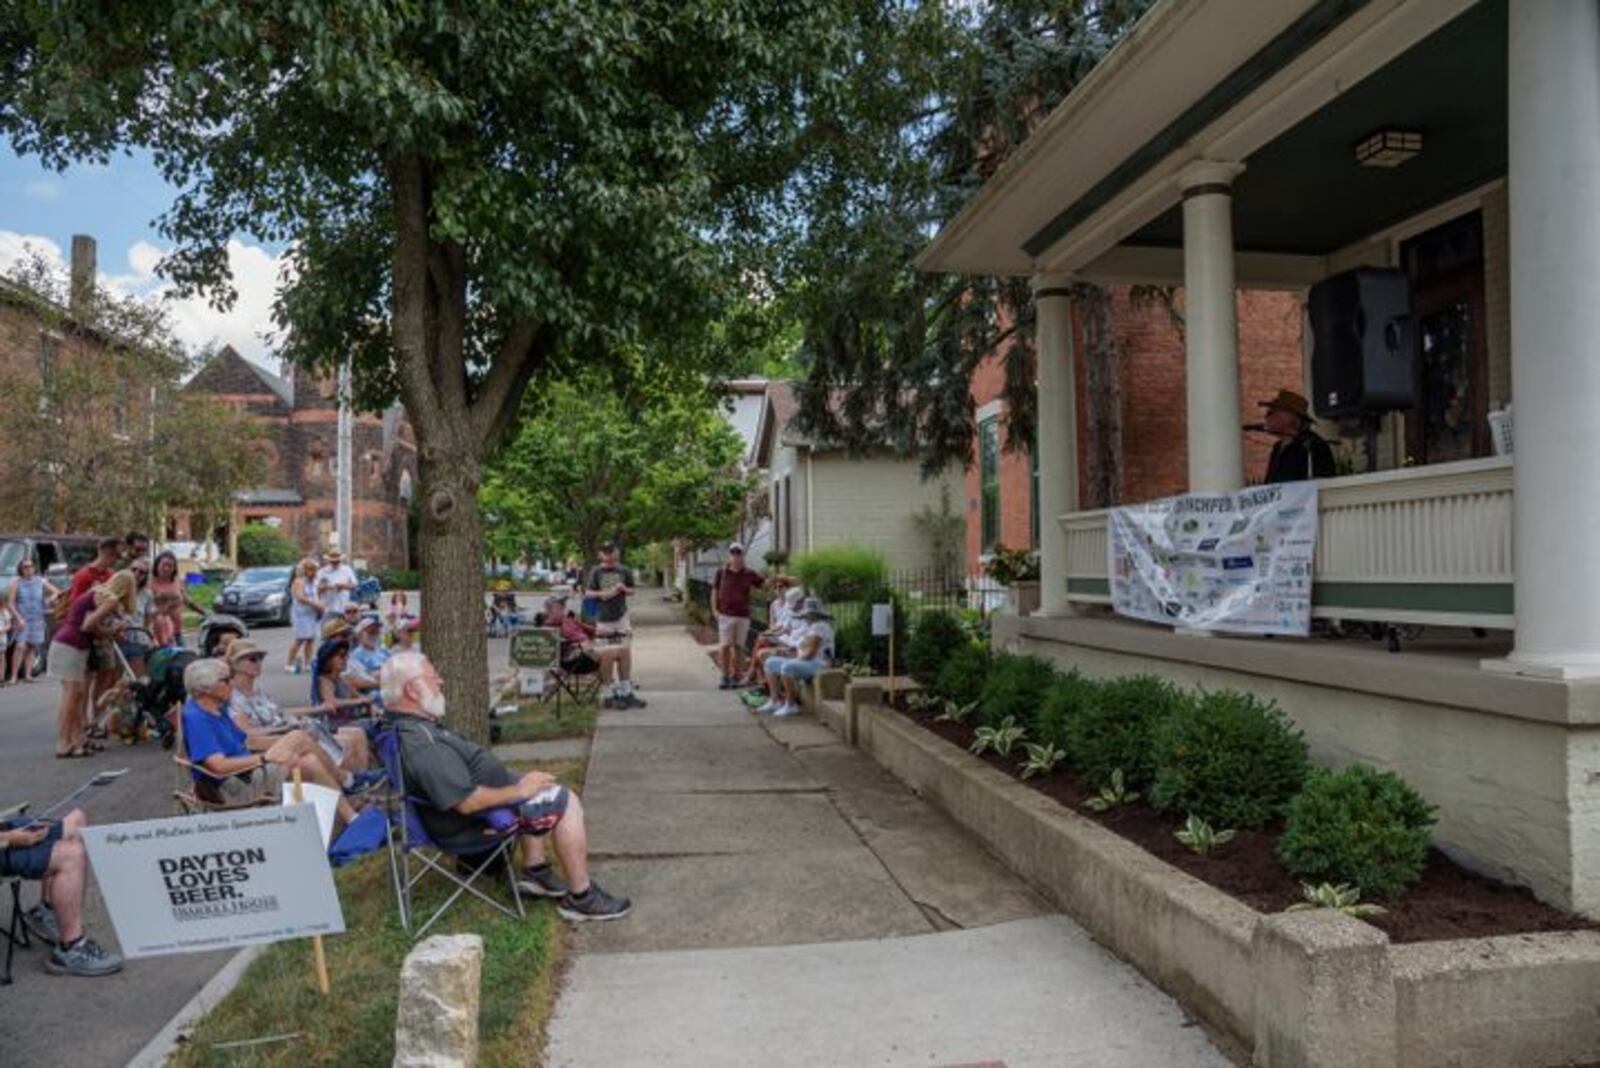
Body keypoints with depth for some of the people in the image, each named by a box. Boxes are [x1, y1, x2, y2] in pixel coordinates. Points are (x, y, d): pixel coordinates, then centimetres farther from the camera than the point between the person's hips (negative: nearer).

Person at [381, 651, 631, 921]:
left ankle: (534, 871, 28)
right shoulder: (422, 746, -33)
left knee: (535, 782, 26)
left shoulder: (402, 726, 0)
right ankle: (582, 899, 0)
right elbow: (467, 802, -34)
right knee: (566, 802, -10)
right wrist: (518, 790, -19)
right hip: (470, 825, -11)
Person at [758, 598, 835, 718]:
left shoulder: (819, 627, -14)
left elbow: (810, 652, -20)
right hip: (804, 662, 11)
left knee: (786, 667, -36)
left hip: (817, 665, -11)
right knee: (771, 663, 6)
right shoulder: (811, 626, 19)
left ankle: (791, 705, -23)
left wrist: (797, 660, -11)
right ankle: (774, 701, -1)